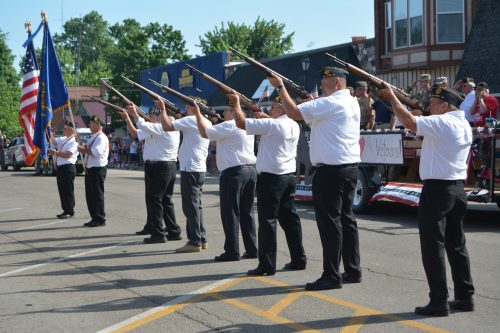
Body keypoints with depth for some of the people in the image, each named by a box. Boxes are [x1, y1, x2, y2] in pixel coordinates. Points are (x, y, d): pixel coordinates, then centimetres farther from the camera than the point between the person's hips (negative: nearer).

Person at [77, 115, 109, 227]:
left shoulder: (101, 138, -12)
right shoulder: (93, 137, 20)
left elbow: (96, 152, -24)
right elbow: (89, 151, 23)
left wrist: (84, 149, -15)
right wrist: (83, 148, 3)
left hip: (98, 169, -10)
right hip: (90, 169, 10)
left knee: (97, 194, -6)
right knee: (90, 195, 12)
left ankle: (100, 219, -1)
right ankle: (95, 218, 19)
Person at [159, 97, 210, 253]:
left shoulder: (191, 120, -13)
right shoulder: (206, 123, 14)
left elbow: (167, 126, -20)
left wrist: (162, 109, -6)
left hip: (190, 169, -9)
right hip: (200, 169, 9)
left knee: (191, 206, -6)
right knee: (196, 206, 15)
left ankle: (194, 242, -4)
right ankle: (201, 239, 19)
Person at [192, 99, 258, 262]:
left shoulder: (229, 126, -10)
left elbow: (205, 133, -11)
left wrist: (198, 113, 1)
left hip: (233, 172, -8)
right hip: (251, 170, 8)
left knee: (230, 212, -3)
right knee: (247, 212, 12)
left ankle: (232, 251, -1)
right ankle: (251, 249, 13)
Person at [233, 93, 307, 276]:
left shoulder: (271, 125, -15)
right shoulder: (294, 126, 9)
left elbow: (241, 123, -14)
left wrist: (236, 102, 0)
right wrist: (265, 117, 22)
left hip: (270, 178, -8)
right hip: (289, 176, 8)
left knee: (267, 221, -4)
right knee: (290, 218, 13)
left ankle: (267, 265, -3)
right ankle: (298, 259, 19)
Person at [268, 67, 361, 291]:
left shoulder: (329, 103, -14)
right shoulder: (352, 103, 15)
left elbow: (293, 113, -17)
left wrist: (280, 87, -7)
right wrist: (314, 102, 13)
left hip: (330, 170, -9)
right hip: (350, 167, 9)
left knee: (329, 221, -5)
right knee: (346, 218, 13)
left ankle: (331, 276, -1)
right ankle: (353, 271, 18)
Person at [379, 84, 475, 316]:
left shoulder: (441, 122, -15)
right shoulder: (464, 125, 13)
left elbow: (409, 122, -26)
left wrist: (392, 97, -13)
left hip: (437, 190, -9)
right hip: (458, 188, 9)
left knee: (433, 247, -3)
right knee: (456, 245, 14)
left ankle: (439, 302, -1)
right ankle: (465, 297, 19)